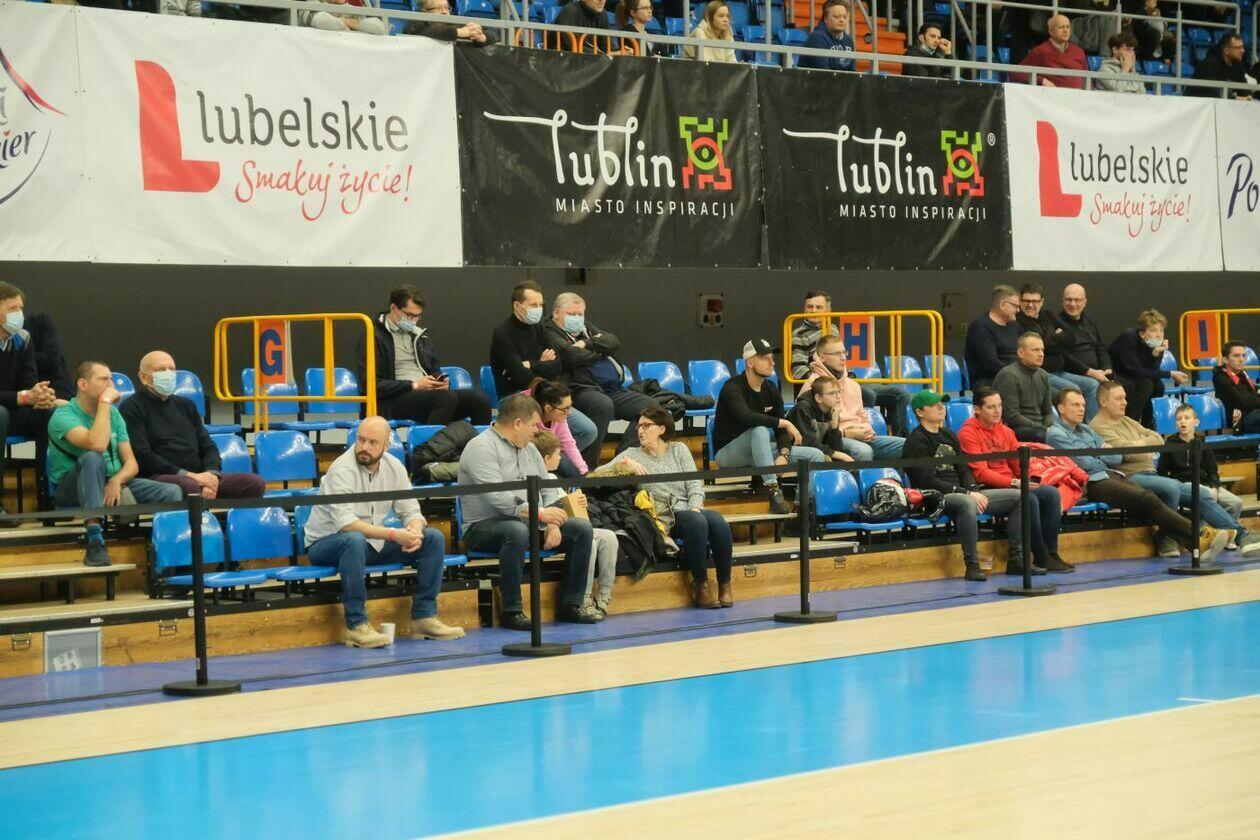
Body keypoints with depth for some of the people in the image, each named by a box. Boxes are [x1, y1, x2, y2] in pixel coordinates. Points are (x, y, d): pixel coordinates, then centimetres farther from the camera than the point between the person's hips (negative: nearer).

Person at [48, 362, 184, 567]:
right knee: (93, 458, -39)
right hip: (72, 487, -5)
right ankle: (95, 540, -44)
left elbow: (131, 463, 5)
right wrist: (105, 402, -20)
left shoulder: (113, 414, 12)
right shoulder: (63, 416, -11)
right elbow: (97, 444, -30)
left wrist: (116, 481, -18)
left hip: (115, 483, 5)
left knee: (172, 492, -17)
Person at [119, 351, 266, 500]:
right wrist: (188, 475, -15)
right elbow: (142, 456, -8)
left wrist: (211, 474, -4)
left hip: (199, 476, 6)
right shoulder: (132, 408, 3)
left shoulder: (185, 404, 24)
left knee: (254, 483, -16)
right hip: (159, 479, -6)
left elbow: (208, 446, 19)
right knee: (190, 486, -40)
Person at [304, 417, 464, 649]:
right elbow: (345, 523, -33)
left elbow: (411, 510, 2)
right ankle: (356, 625, -33)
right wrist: (394, 534, -38)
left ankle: (424, 616, -4)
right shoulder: (342, 469, -21)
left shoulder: (394, 467, 0)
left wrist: (414, 529, -24)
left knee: (434, 538, -7)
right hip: (327, 544, -7)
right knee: (354, 539, -41)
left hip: (374, 542, 7)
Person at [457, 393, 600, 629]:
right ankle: (511, 611, -30)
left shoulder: (529, 448, 16)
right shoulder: (481, 448, -13)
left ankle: (571, 604, 1)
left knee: (582, 528, -3)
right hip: (484, 526, -8)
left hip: (527, 521, 9)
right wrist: (540, 513, -22)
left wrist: (552, 523, -5)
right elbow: (497, 498, -24)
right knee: (517, 531, -41)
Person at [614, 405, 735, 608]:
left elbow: (695, 484, 9)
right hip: (662, 519, -3)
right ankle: (700, 584, -24)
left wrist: (695, 507, -9)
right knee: (697, 522, -34)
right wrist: (625, 465, -17)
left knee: (718, 522, -29)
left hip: (688, 509, 3)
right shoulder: (632, 454, 13)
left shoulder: (679, 449, 18)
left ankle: (725, 584, -17)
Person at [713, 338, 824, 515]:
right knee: (759, 430, -39)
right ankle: (773, 491, -39)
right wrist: (784, 423, -30)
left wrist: (784, 454, -17)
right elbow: (746, 417, -37)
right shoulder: (733, 388, -17)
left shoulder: (771, 390, 5)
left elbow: (781, 430, 3)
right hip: (728, 452, -7)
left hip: (757, 451, 7)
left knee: (815, 455, -6)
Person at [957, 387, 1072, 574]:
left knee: (1051, 493, -14)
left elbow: (1019, 464, 20)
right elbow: (980, 473, -15)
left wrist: (1028, 480, -2)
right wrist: (1014, 483, -22)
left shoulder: (1006, 431, 16)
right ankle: (1041, 558, -19)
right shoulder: (968, 433, -8)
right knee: (1029, 499, -29)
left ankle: (1050, 554, -11)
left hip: (1010, 486, 8)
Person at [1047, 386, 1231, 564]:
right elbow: (1084, 463, -9)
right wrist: (1103, 459, 10)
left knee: (1149, 500, -20)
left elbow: (1116, 458, 18)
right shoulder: (1055, 434, 1)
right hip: (1093, 483, -7)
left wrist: (1095, 456, -1)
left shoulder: (1086, 430, 26)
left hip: (1113, 476, 7)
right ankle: (1199, 536, -31)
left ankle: (1192, 543, -38)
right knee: (1147, 500, -25)